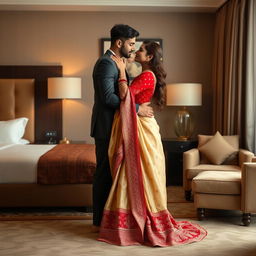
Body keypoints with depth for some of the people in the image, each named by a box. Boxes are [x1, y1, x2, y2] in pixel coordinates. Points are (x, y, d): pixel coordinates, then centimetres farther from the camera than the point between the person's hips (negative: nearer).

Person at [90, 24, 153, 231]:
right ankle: (99, 222, 8)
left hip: (112, 127, 10)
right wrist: (137, 108, -20)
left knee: (109, 173, 14)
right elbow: (108, 97, -24)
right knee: (105, 173, -3)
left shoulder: (114, 63, 17)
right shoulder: (106, 63, -15)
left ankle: (105, 218, 24)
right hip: (106, 127, -10)